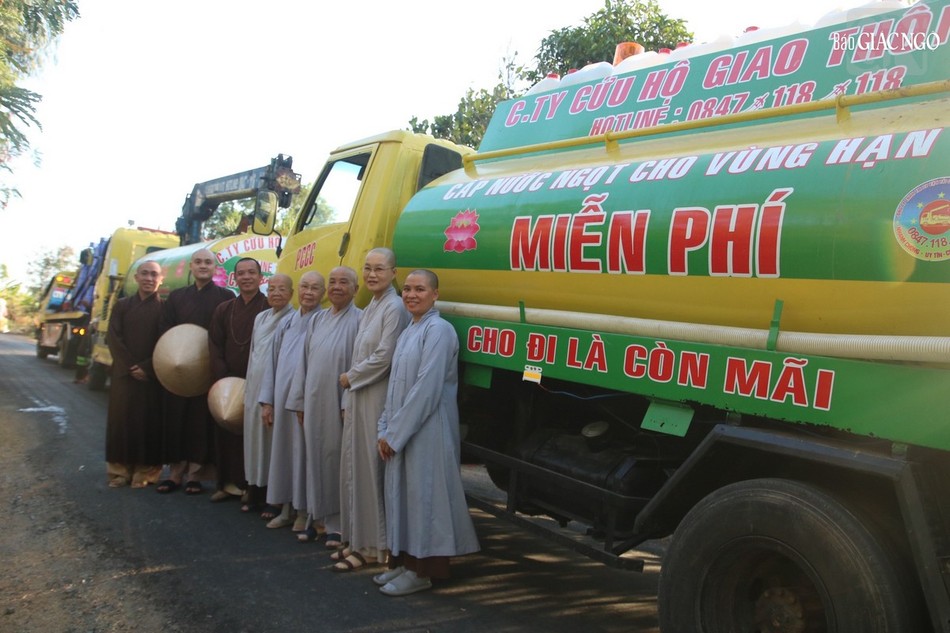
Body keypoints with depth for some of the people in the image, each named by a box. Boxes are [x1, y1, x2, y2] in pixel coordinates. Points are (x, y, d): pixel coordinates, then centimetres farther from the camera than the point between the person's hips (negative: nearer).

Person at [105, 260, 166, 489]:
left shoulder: (164, 308, 2)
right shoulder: (122, 305, 8)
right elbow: (114, 338, 1)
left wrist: (146, 368, -12)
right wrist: (129, 367, -9)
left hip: (152, 375, -2)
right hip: (124, 374, 2)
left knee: (148, 421, 0)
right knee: (121, 418, 5)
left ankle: (145, 472, 8)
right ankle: (120, 470, 14)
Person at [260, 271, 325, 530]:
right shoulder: (286, 323, 11)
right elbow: (274, 362, 13)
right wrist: (267, 400, 8)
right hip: (283, 398, 5)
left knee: (304, 452, 2)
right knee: (283, 449, 11)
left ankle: (304, 511, 15)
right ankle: (285, 508, 24)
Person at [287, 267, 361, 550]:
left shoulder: (359, 320, -6)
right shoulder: (318, 320, 12)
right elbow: (305, 361, 14)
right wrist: (299, 401, 11)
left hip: (340, 401, -5)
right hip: (314, 399, 5)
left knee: (338, 457, 0)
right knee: (315, 455, 10)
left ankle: (338, 522, 12)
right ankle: (318, 516, 23)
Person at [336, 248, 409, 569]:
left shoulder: (394, 308, -12)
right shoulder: (370, 308, 15)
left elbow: (383, 358, -18)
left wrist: (350, 377, -4)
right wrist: (348, 400, 13)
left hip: (378, 400, -9)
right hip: (358, 399, 9)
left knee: (372, 467, -2)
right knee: (354, 466, 12)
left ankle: (377, 544, 10)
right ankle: (358, 540, 23)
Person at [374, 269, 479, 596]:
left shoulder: (438, 330, -14)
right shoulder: (408, 332, 15)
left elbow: (427, 389, -20)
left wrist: (394, 434, -15)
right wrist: (385, 429, 8)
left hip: (427, 432, -9)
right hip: (401, 432, 9)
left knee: (424, 493, 0)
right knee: (402, 493, 14)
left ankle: (422, 570, 12)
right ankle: (404, 561, 27)